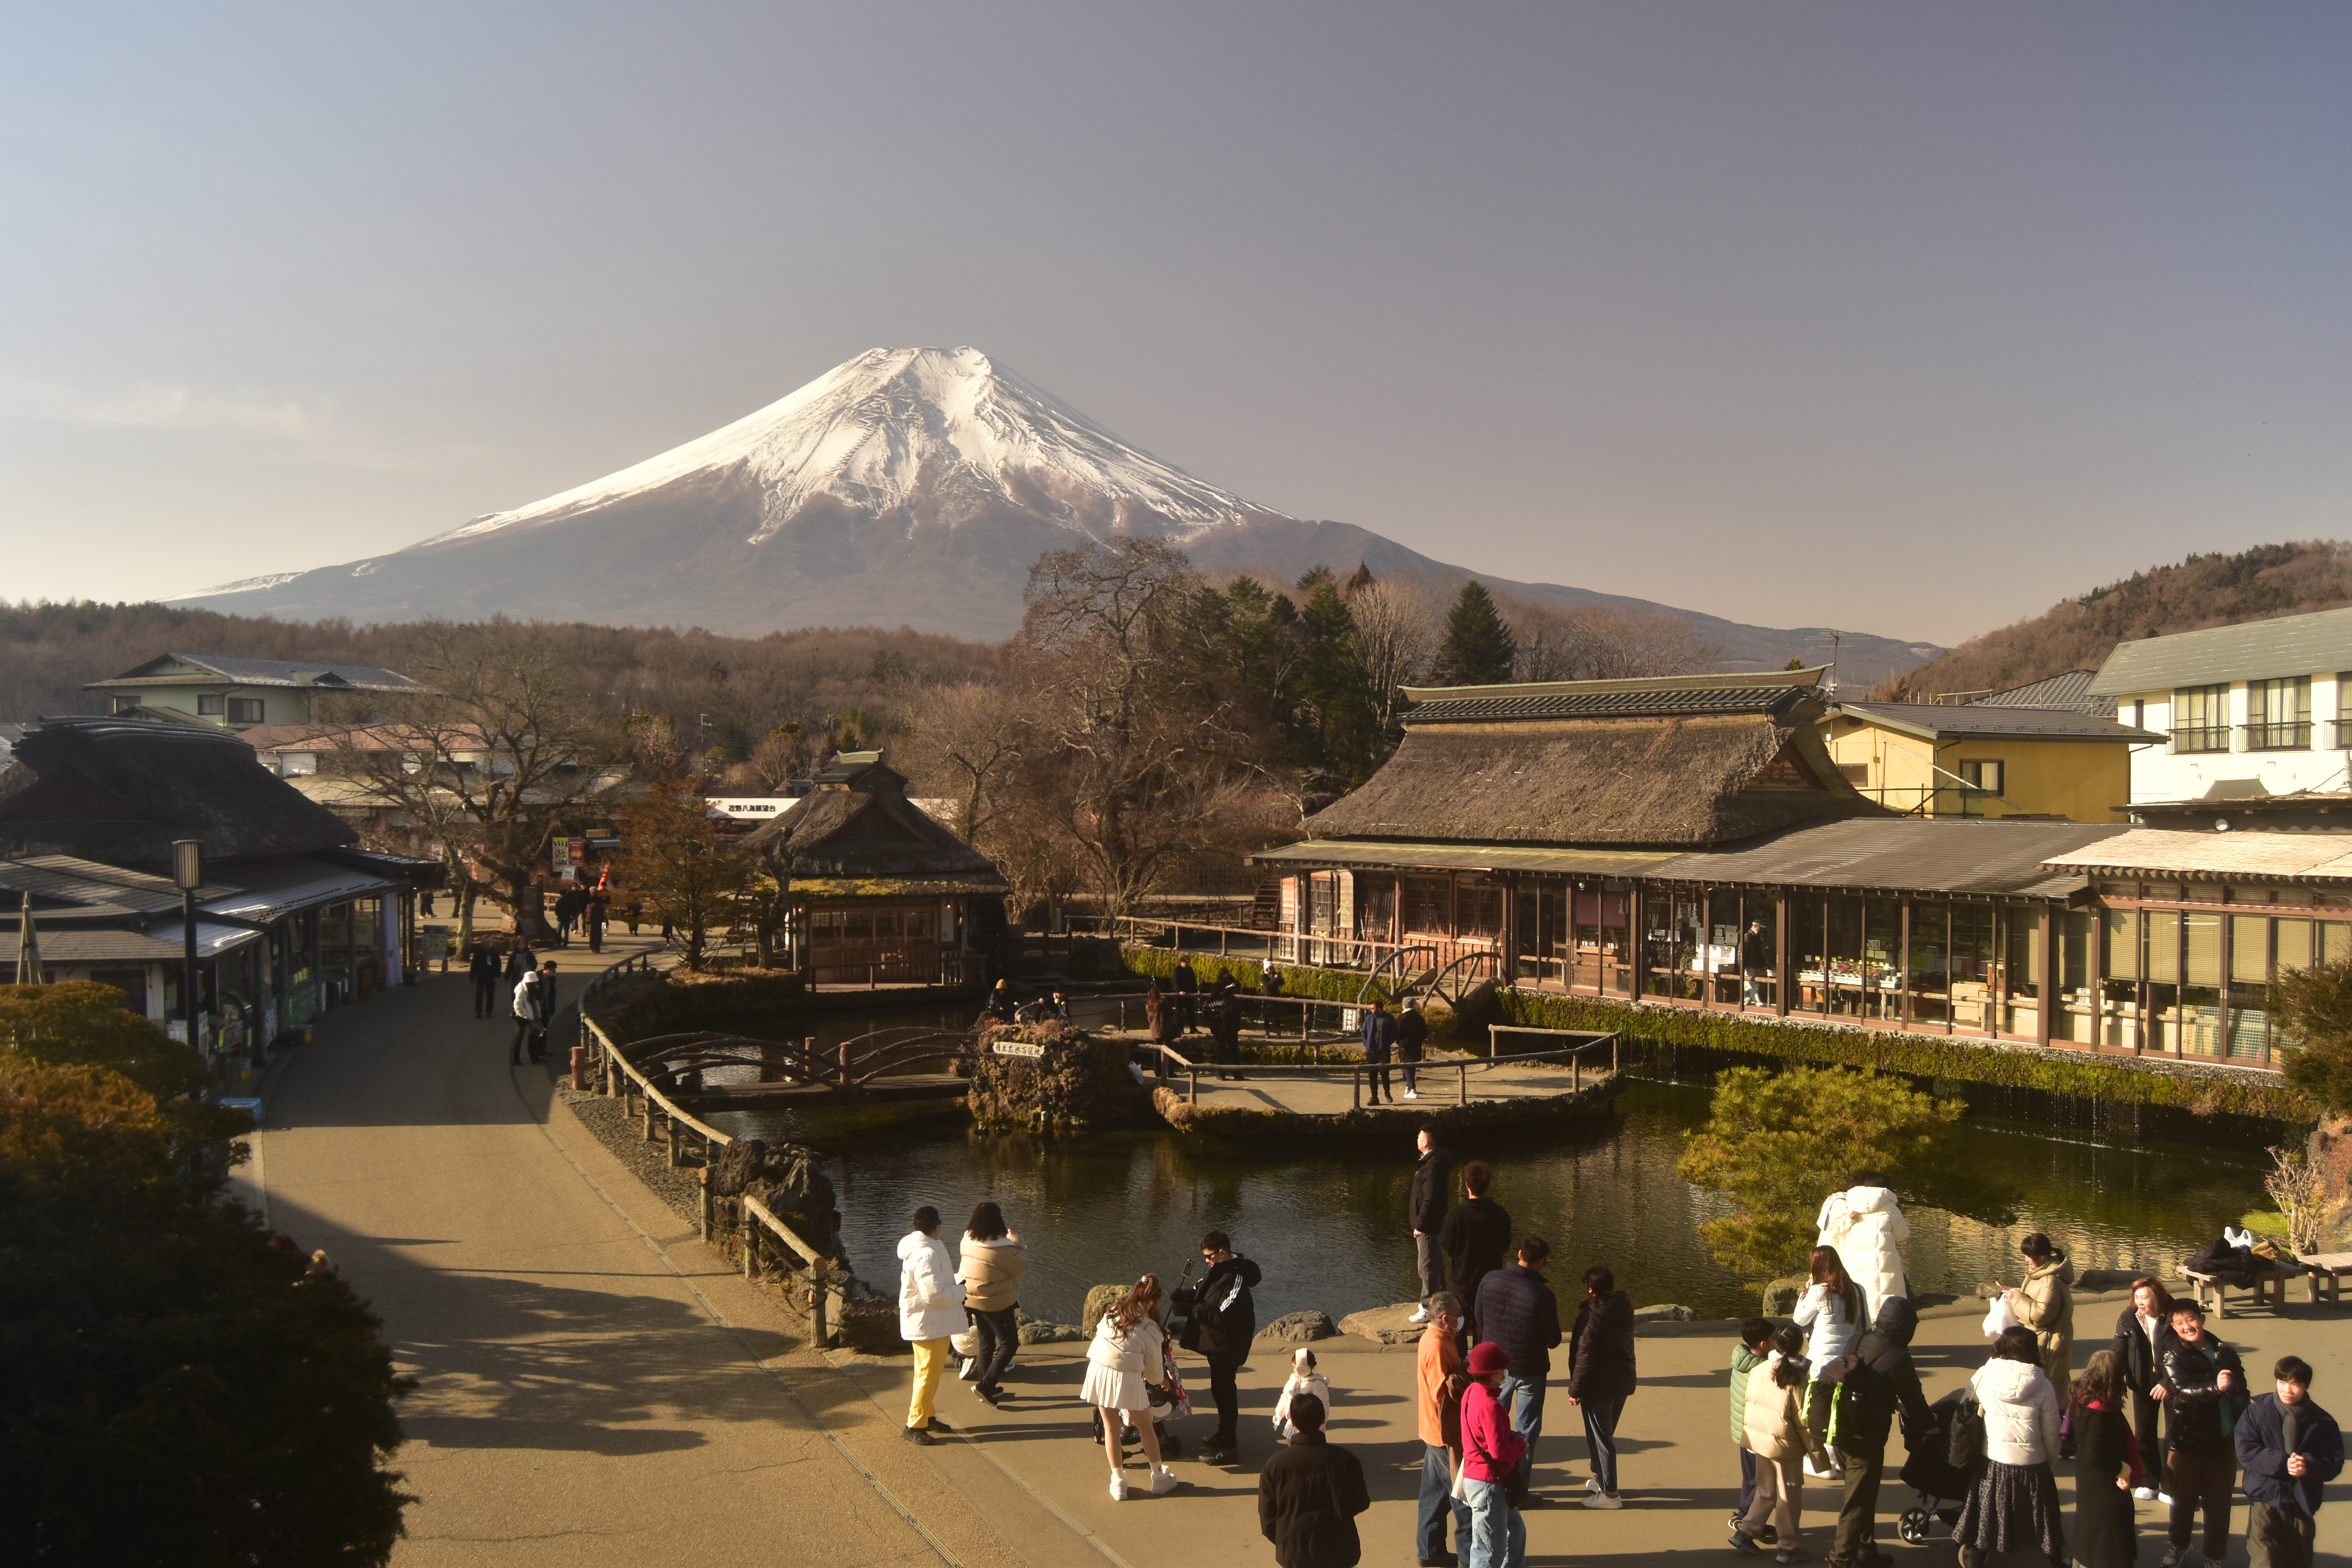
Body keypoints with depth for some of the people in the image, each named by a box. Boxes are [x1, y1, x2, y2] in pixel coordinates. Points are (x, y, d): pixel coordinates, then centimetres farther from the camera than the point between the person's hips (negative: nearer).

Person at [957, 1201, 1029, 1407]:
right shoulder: (1003, 1249, -27)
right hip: (998, 1304, -7)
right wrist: (1017, 1242, 0)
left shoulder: (967, 1242, -6)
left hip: (973, 1302, 7)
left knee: (986, 1344, 20)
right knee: (1010, 1343, 8)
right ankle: (986, 1385, -1)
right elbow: (1022, 1266, -12)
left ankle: (987, 1389, 29)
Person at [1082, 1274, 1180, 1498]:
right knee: (1146, 1427, 16)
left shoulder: (1113, 1312, 11)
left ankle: (1118, 1482, 23)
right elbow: (1154, 1368, 6)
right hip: (1126, 1377, -3)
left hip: (1098, 1369, 4)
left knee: (1110, 1427, 17)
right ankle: (1159, 1478, 29)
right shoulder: (1151, 1330, 1)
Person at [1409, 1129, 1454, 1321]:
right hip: (1435, 1222, 11)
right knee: (1436, 1263, 19)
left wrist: (1420, 1225, -22)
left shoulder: (1433, 1166, -25)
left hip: (1428, 1225, -11)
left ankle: (1429, 1308, 1)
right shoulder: (1433, 1160, 8)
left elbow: (1430, 1199, -26)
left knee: (1427, 1265, -4)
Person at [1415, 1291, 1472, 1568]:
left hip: (1433, 1432, 10)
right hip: (1446, 1434, -10)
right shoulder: (1438, 1347, -24)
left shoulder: (1431, 1337, 8)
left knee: (1435, 1492, 16)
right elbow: (1444, 1395, -26)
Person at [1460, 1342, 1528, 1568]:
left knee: (1515, 1529, 25)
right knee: (1491, 1548, 1)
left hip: (1474, 1476, 10)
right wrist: (1521, 1444, -8)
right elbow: (1500, 1451, -27)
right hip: (1488, 1484, -10)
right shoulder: (1490, 1405, -26)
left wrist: (1512, 1437, 1)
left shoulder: (1472, 1392, 4)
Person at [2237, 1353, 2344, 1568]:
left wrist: (2308, 1466, -22)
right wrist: (2282, 1463, -24)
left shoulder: (2322, 1422, 0)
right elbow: (2246, 1452, -11)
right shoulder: (2257, 1412, -5)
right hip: (2265, 1500, -3)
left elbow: (2334, 1462, -2)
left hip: (2302, 1504, 3)